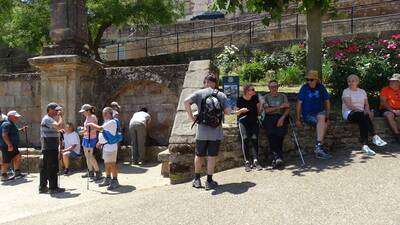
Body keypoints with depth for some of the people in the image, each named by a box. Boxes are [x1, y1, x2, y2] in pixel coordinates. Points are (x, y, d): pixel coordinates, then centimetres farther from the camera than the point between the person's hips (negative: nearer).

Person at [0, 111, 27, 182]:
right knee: (6, 161, -2)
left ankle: (17, 173, 20)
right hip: (7, 146, -11)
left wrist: (21, 129, 19)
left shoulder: (11, 123, 16)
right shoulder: (7, 124, -18)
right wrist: (9, 145, -29)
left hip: (12, 146, 11)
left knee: (17, 157, 13)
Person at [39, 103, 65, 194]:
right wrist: (60, 116, -15)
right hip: (51, 148, -11)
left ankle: (42, 187, 18)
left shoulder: (48, 119, 21)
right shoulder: (48, 119, -12)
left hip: (46, 148, 11)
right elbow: (59, 126, -28)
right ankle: (53, 188, -2)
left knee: (45, 167, 12)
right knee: (53, 168, -6)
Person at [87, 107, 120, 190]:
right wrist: (100, 142, 15)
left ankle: (115, 181, 2)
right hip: (105, 145, 10)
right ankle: (108, 179, 27)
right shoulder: (107, 122, 16)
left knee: (112, 164, -5)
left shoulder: (112, 122, -18)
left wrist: (91, 124, -9)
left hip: (110, 146, -10)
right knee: (107, 164, 17)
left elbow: (100, 128, -24)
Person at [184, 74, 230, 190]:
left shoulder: (199, 93, -1)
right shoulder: (221, 95, 1)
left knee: (199, 155, 15)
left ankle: (197, 180, 23)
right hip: (216, 132, 0)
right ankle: (209, 181, 12)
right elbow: (228, 111, -5)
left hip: (202, 132, 0)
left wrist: (191, 116, -8)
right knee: (212, 157, 7)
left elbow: (186, 102, -16)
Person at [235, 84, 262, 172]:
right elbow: (236, 113, 3)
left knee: (254, 139, -11)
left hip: (254, 122, 2)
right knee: (245, 139, -11)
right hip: (243, 122, -2)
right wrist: (241, 110, -14)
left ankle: (255, 161, -10)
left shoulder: (255, 98, 2)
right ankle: (247, 162, -7)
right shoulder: (240, 100, -5)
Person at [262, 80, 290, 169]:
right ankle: (279, 157, -28)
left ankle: (276, 158, -25)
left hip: (281, 117, 1)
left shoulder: (283, 96, 20)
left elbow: (287, 109, 8)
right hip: (269, 118, 0)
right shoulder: (266, 97, 16)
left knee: (280, 133, -25)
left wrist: (282, 118, -9)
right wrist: (280, 106, -2)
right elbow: (267, 110, 1)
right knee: (271, 134, -25)